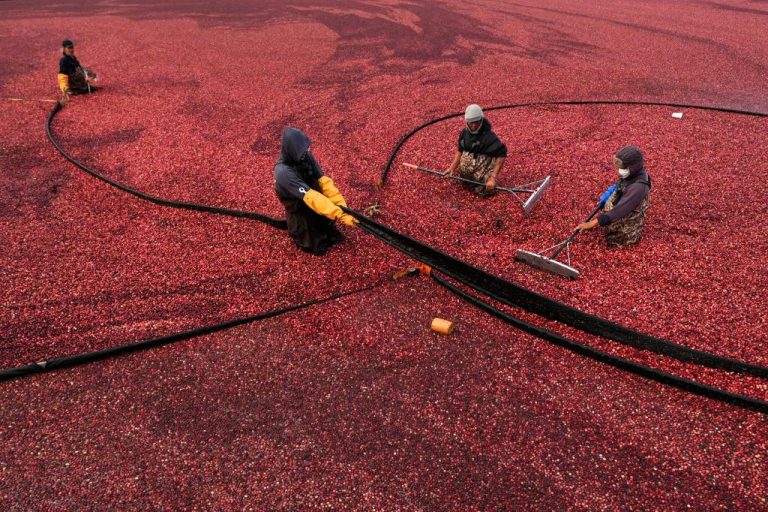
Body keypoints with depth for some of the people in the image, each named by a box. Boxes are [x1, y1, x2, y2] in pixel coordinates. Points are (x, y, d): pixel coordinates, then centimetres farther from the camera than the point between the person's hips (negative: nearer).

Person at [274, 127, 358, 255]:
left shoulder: (306, 156, -15)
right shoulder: (283, 172, -35)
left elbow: (324, 181, -18)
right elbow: (311, 197, -40)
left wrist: (342, 207, -31)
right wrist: (340, 215, -45)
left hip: (314, 204, 7)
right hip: (299, 212, -6)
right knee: (317, 246, -2)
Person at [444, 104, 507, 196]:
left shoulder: (488, 136, -25)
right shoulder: (465, 132, -4)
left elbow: (501, 155, -26)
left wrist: (493, 178, -31)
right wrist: (452, 168, 1)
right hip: (466, 173, 6)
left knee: (482, 192, -7)